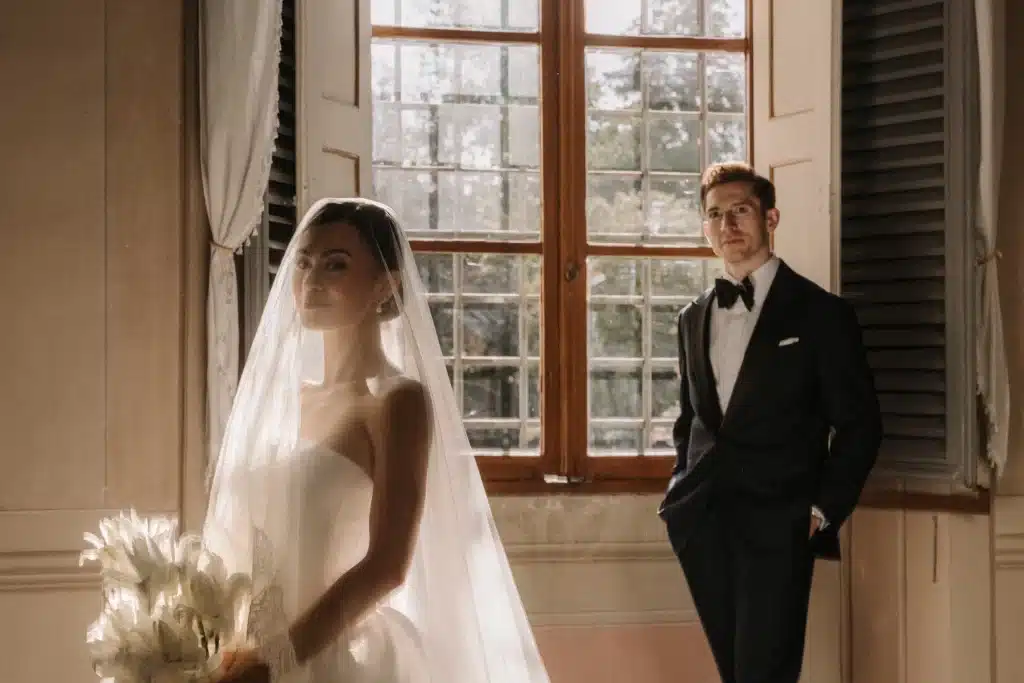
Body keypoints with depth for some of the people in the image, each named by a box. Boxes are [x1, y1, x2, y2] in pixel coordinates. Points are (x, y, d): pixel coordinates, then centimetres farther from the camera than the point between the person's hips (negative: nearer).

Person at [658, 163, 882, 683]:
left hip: (777, 524, -5)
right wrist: (683, 490, 11)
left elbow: (859, 424, -1)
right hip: (701, 524, 5)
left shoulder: (820, 312, -2)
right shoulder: (693, 318, 14)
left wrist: (825, 509, -7)